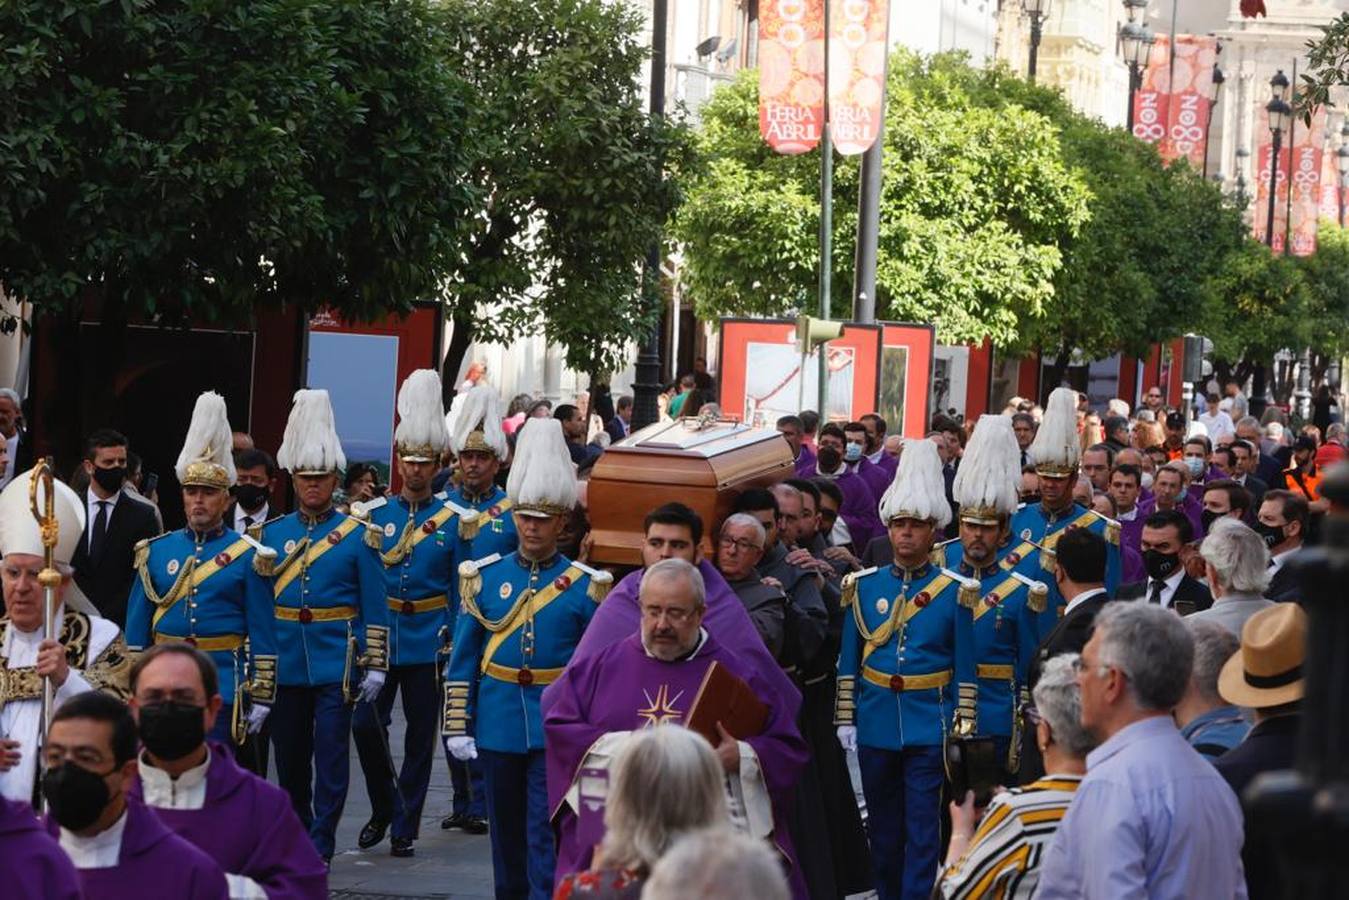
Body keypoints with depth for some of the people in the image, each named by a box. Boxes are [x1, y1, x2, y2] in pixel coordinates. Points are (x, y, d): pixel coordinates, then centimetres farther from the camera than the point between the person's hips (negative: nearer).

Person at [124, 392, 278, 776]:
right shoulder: (156, 552, 8)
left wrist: (261, 697, -5)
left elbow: (263, 633, -1)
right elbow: (137, 626, 10)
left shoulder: (247, 556, -1)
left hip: (223, 686, -3)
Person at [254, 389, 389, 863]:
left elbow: (374, 608, -1)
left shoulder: (359, 535, -1)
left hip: (336, 664, -3)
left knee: (331, 757, -2)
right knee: (290, 758, 11)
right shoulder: (269, 534, 6)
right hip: (286, 664, 3)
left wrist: (375, 665, -5)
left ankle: (320, 848, 2)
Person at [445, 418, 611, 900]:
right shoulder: (484, 577, 3)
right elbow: (462, 660, 4)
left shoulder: (585, 586, -2)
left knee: (546, 831, -8)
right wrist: (457, 726, 0)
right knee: (505, 827, 15)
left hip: (557, 728, -3)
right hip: (498, 724, 3)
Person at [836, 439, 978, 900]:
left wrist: (962, 732, -5)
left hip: (929, 727, -3)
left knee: (922, 830, -4)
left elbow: (965, 671, -1)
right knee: (883, 829, 12)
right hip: (876, 725, 3)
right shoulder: (862, 586, 5)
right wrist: (845, 720, 3)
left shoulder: (954, 592, -2)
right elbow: (849, 662, 7)